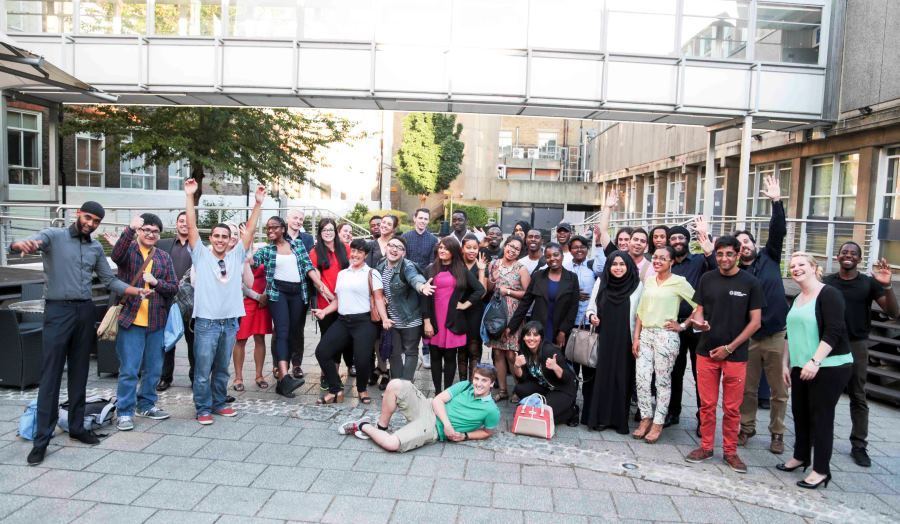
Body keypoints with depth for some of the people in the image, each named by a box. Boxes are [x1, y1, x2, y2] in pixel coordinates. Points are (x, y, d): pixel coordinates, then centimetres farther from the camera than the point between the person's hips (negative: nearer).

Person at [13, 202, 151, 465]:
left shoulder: (96, 247, 12)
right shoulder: (54, 236, -2)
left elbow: (110, 280, 14)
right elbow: (31, 241, -22)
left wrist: (137, 291, -1)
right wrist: (21, 244, -46)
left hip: (85, 312, 5)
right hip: (58, 310, -5)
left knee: (79, 373, 11)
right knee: (50, 375, -3)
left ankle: (76, 426, 21)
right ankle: (42, 438, 3)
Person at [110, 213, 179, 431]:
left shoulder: (164, 257, 10)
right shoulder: (129, 250, 0)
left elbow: (174, 287, 8)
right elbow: (117, 255, -26)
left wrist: (156, 282, -11)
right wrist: (130, 229, -37)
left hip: (156, 321, 5)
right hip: (131, 319, -4)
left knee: (154, 368, 13)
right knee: (129, 369, -2)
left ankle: (146, 405, 29)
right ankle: (124, 412, 10)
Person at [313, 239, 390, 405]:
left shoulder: (371, 273, 2)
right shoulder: (342, 274, 20)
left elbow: (378, 298, -7)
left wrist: (384, 319, -21)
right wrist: (324, 311, 6)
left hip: (363, 321, -6)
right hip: (342, 321, 6)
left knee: (362, 358, -17)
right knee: (321, 351, -6)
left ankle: (362, 389, 15)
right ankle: (336, 390, 7)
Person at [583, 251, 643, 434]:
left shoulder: (637, 285, -1)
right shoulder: (600, 282, 5)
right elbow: (591, 307, 11)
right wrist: (591, 316, -11)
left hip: (624, 340, -1)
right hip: (603, 339, 1)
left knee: (622, 377, 4)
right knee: (601, 376, 3)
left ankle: (619, 419, 15)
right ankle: (598, 417, 13)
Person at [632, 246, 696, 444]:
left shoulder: (679, 282, -4)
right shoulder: (649, 280, 11)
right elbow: (641, 311, 12)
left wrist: (682, 326, -4)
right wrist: (636, 337, 6)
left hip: (666, 336, -5)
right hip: (645, 334, 5)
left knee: (663, 381, 3)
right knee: (642, 378, 2)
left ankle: (658, 423, 14)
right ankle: (646, 418, 16)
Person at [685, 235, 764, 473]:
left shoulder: (750, 282, -3)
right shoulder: (707, 279, 5)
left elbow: (755, 322, -3)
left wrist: (729, 348, -8)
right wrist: (698, 320, -14)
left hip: (735, 355, -2)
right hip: (706, 352, 2)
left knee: (732, 408, 6)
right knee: (707, 404, 7)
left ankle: (730, 451, 21)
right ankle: (705, 446, 21)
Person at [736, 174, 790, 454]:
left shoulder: (769, 258, 4)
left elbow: (778, 231, -6)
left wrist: (776, 202, -15)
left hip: (776, 335, 0)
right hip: (748, 337, 0)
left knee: (779, 390, 7)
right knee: (748, 388, 10)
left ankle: (777, 432, 22)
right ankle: (747, 427, 26)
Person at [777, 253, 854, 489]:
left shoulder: (829, 294, -11)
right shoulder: (797, 300, 14)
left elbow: (833, 332, -19)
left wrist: (815, 361, -25)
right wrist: (786, 363, 17)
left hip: (829, 367, -7)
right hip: (801, 367, 8)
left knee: (821, 416, -1)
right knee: (799, 412, 14)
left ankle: (821, 471, 9)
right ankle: (800, 456, 31)